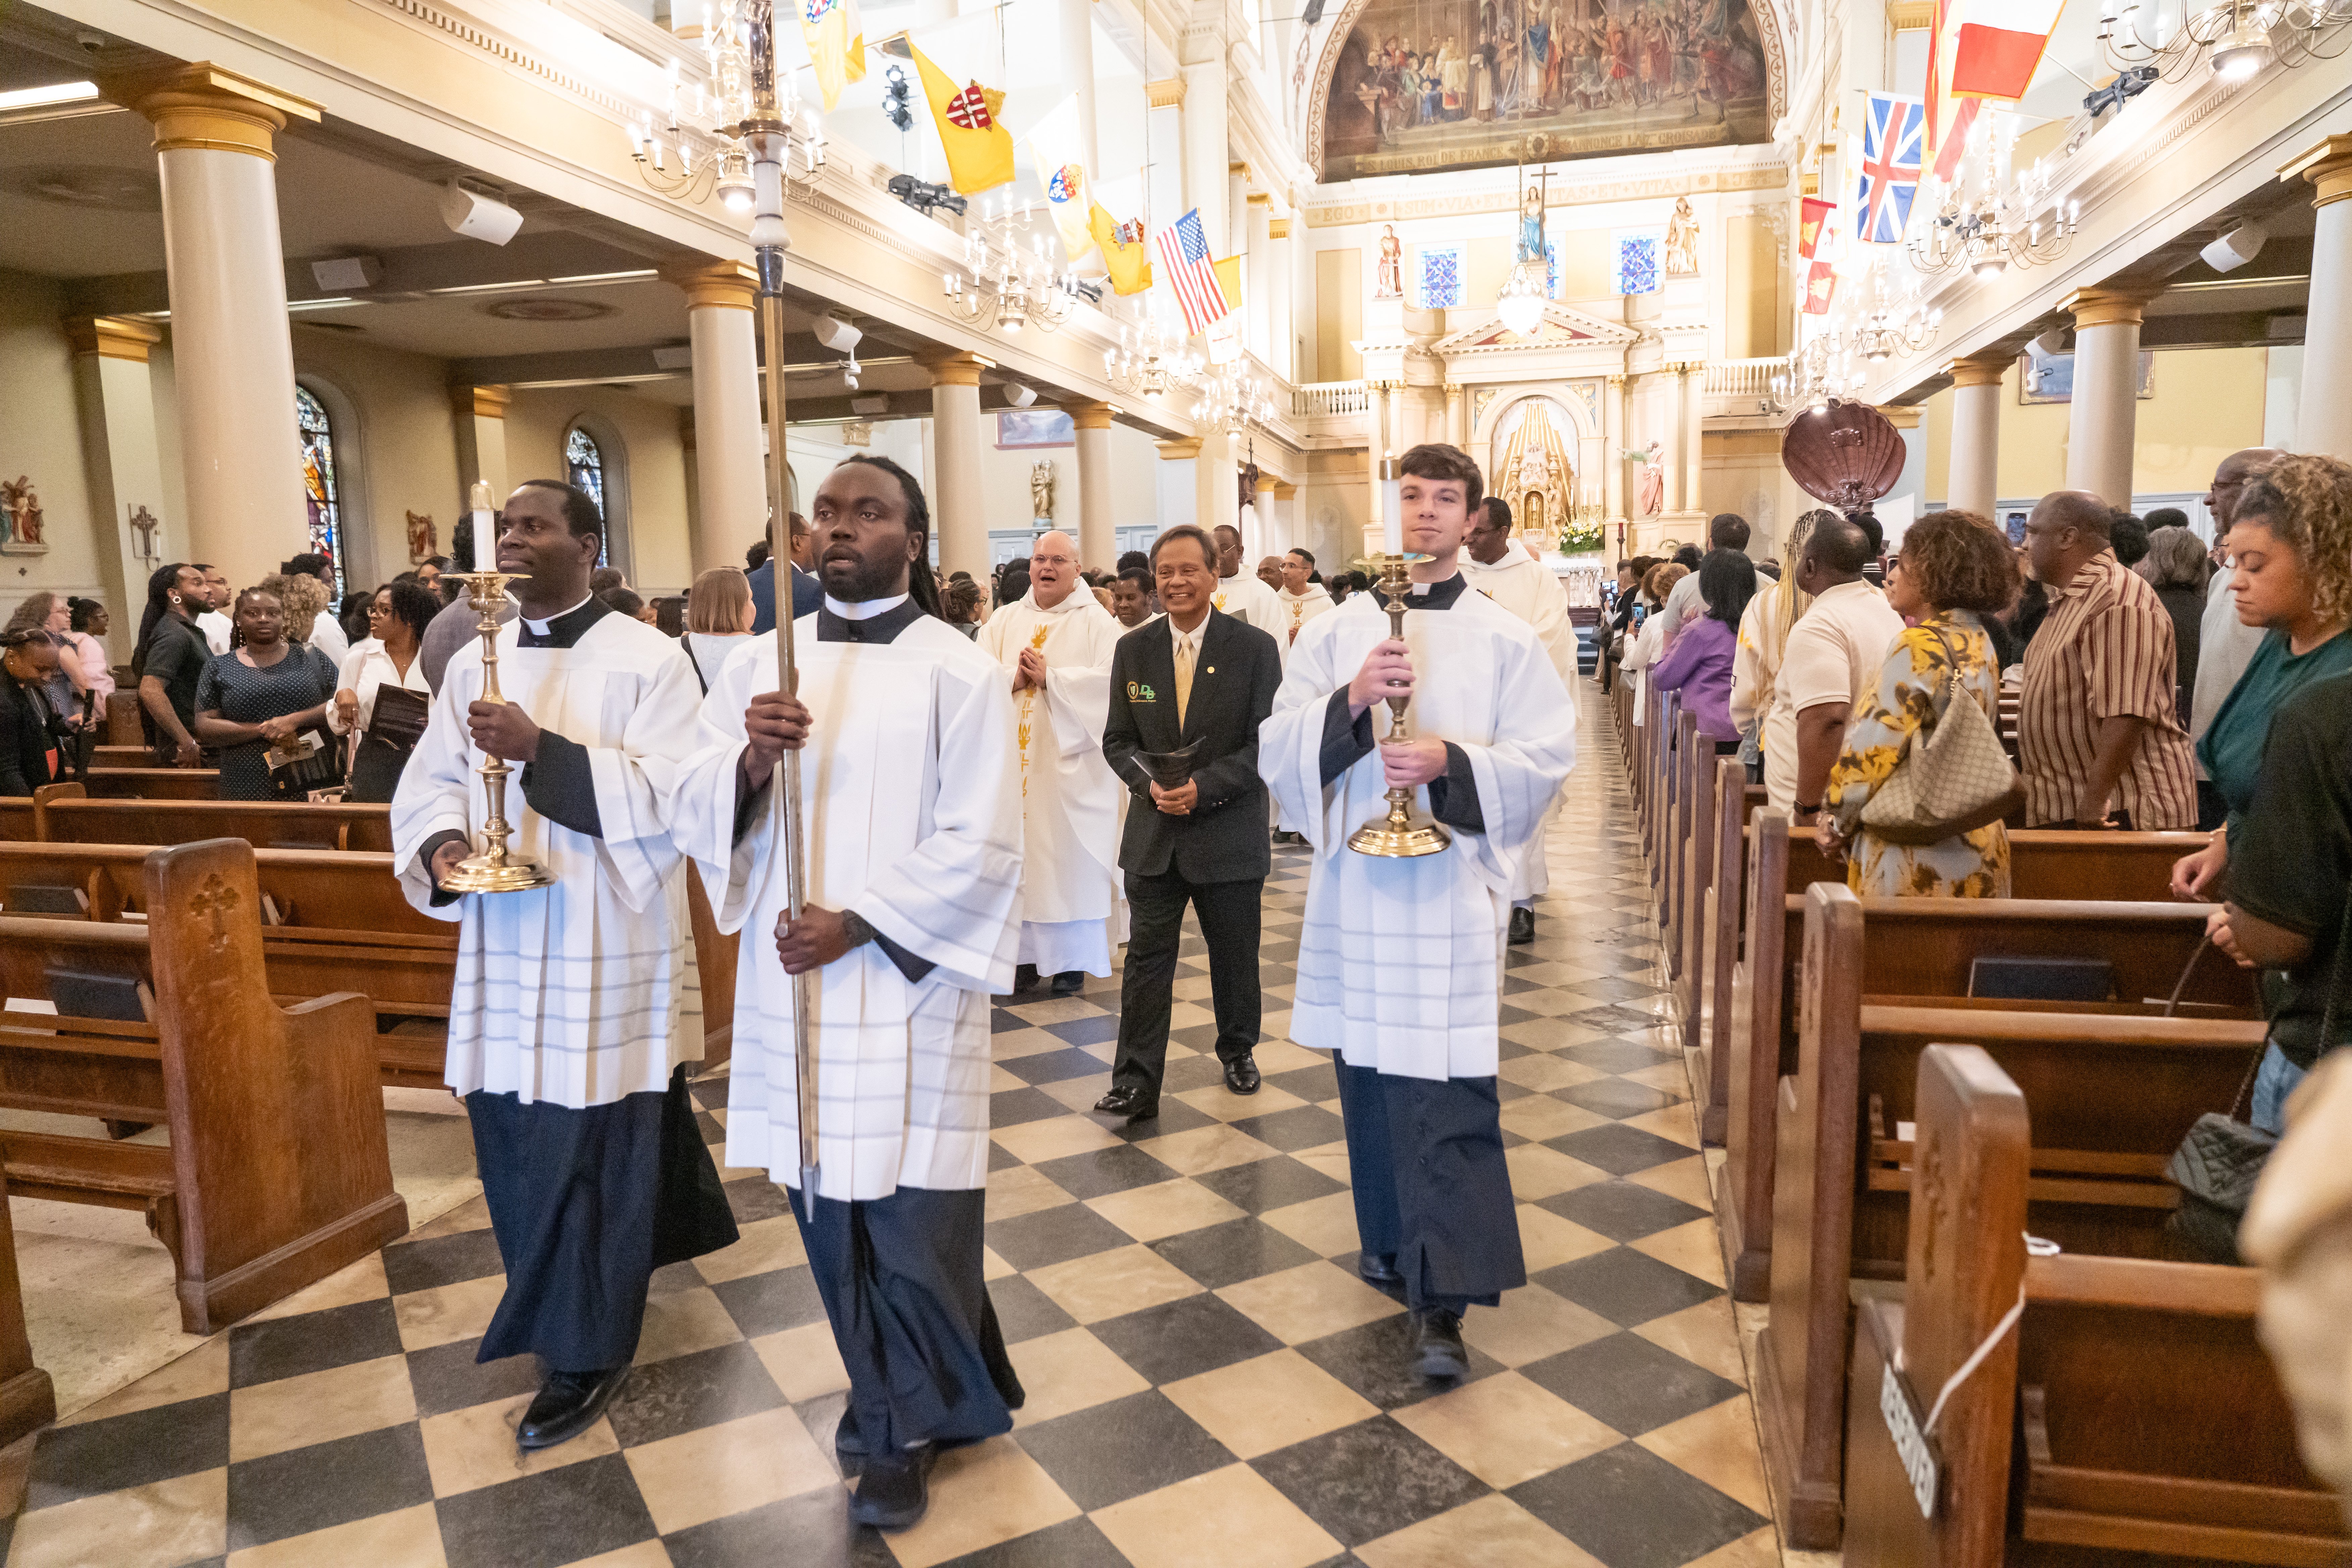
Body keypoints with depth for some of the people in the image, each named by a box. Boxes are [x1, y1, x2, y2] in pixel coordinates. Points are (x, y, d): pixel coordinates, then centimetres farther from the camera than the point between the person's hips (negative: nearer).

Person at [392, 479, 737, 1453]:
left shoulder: (648, 660, -7)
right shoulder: (472, 665, 11)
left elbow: (668, 796, -16)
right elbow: (429, 782, 11)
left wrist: (540, 750, -24)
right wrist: (443, 843, -11)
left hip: (607, 947, -5)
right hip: (503, 946, 6)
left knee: (590, 1145, 1)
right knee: (512, 1136, 11)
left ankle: (589, 1348, 18)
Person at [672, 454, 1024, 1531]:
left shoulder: (959, 672, -5)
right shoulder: (761, 664, 7)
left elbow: (980, 846, -10)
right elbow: (694, 814, 2)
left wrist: (858, 923, -16)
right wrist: (749, 760, -18)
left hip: (907, 987, -4)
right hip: (794, 981, 4)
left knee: (909, 1216, 1)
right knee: (829, 1205, 13)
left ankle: (911, 1424, 24)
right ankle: (884, 1389, 36)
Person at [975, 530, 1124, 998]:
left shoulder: (1096, 621, 1)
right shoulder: (1004, 620, 12)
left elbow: (1108, 679, -12)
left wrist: (1049, 678, -15)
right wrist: (1014, 677, -16)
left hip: (1070, 762, -3)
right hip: (1016, 757, 3)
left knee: (1070, 854, 0)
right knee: (1018, 853, 4)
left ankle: (1071, 959, 10)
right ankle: (1025, 955, 12)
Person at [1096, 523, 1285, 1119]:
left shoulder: (1255, 648, -5)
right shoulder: (1133, 650, 5)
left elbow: (1268, 742, -8)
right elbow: (1118, 739, 7)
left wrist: (1205, 786, -19)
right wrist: (1149, 783, -12)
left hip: (1229, 830, -2)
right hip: (1154, 831, 2)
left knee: (1234, 956, 14)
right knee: (1147, 958, 1)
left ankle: (1238, 1052, 37)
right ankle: (1136, 1083, 6)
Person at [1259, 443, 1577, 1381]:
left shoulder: (1505, 640, 3)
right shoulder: (1337, 632, 8)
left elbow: (1546, 758, -1)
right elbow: (1278, 747, 1)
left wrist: (1452, 763, -17)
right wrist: (1351, 701, -16)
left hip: (1451, 886, -3)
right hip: (1355, 879, 3)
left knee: (1448, 1090, -6)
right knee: (1369, 1073, 12)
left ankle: (1442, 1299, -1)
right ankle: (1392, 1240, 32)